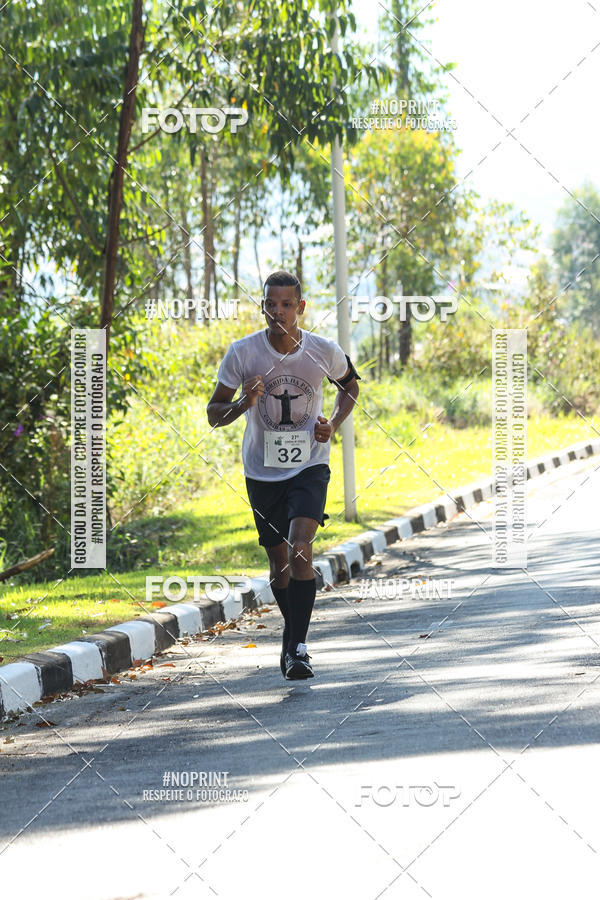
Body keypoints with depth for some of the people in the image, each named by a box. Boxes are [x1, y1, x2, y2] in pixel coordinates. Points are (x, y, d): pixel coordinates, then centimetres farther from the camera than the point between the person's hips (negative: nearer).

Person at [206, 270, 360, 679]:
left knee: (300, 549, -22)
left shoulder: (324, 351, -9)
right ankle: (292, 634, 36)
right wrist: (241, 405, -25)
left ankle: (298, 646, -20)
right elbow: (214, 413, -3)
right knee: (279, 562, 11)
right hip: (262, 472, 2)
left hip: (309, 466, -2)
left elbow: (350, 386, 14)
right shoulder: (242, 353, -10)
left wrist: (333, 424, -4)